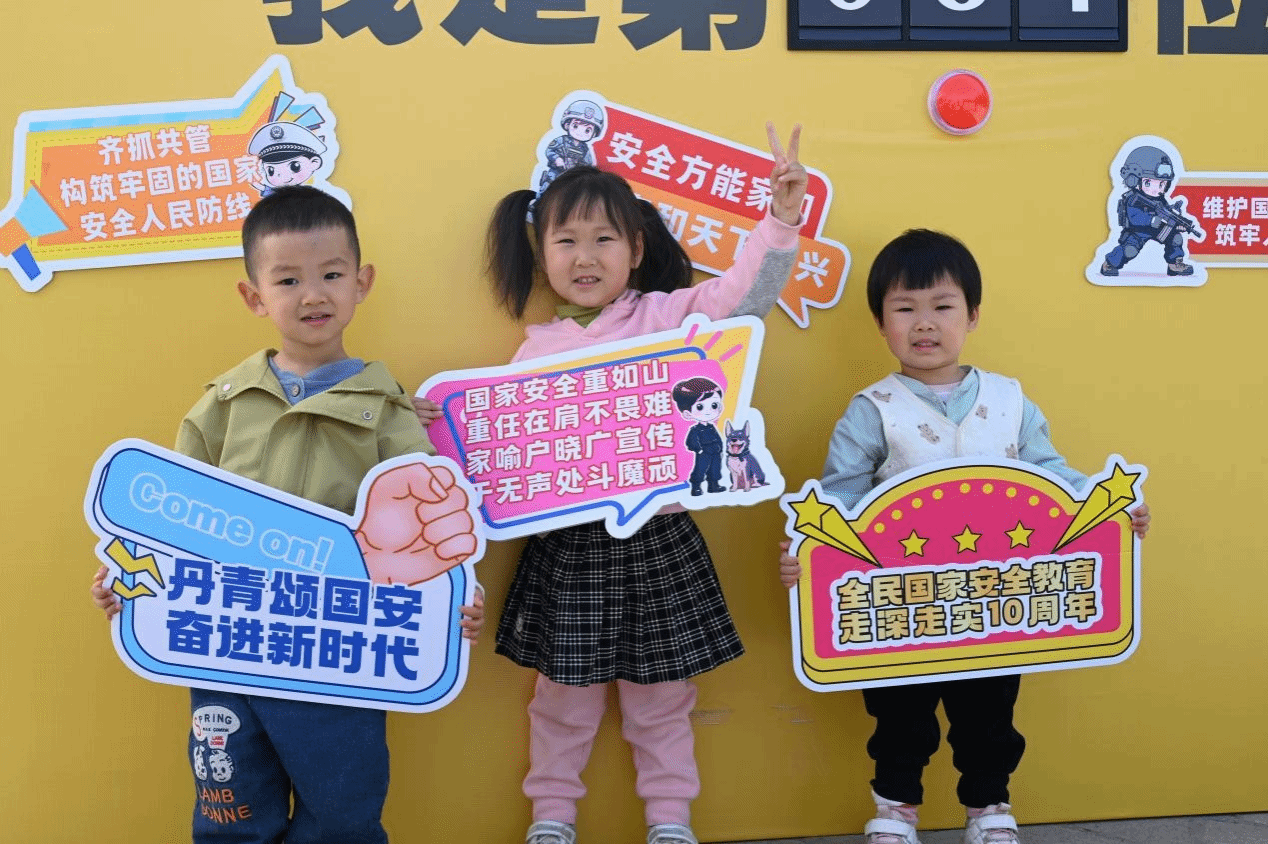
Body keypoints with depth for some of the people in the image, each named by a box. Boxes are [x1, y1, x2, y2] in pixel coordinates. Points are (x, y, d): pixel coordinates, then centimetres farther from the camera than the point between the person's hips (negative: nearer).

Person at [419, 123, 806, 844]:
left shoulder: (668, 315, -3)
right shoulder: (538, 349, 4)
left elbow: (746, 292, -13)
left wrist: (782, 220, -24)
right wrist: (446, 421, -4)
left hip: (658, 539, -1)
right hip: (567, 546, 2)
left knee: (661, 692, 12)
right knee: (565, 692, 13)